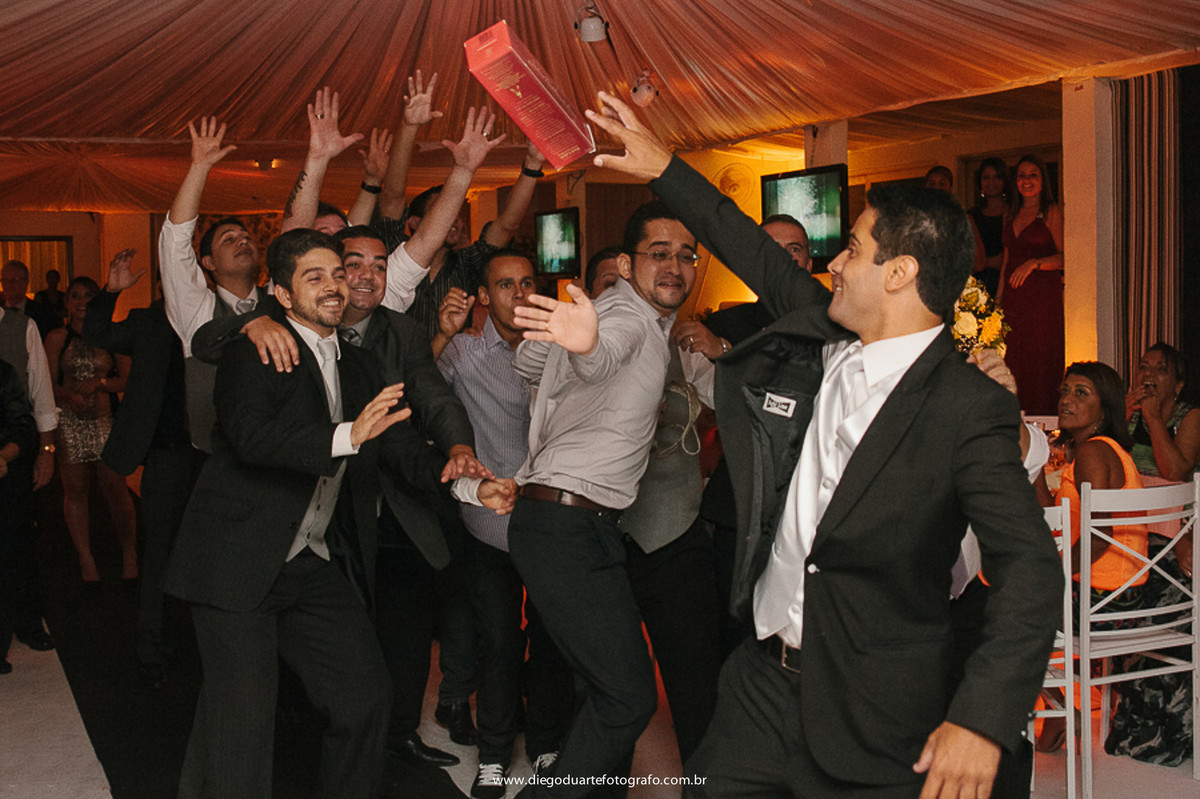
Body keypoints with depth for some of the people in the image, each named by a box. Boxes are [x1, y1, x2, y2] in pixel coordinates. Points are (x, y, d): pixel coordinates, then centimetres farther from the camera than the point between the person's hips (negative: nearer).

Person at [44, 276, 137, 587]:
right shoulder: (57, 338, 5)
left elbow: (127, 380, 6)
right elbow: (49, 383, 2)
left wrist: (99, 382, -11)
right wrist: (70, 396, -17)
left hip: (106, 421, 0)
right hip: (68, 422, 0)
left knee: (115, 489, -3)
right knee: (75, 490, 5)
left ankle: (129, 553, 12)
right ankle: (85, 558, 16)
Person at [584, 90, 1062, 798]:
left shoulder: (969, 407, -17)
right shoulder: (818, 338, 2)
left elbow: (1031, 571, -19)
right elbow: (756, 254, 16)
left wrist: (982, 720, -28)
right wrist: (663, 168, 21)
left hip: (874, 721, -6)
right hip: (762, 680, 6)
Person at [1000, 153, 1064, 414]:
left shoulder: (1052, 212, 2)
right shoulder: (1011, 215, 19)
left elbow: (1063, 256, -5)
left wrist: (1034, 263, -20)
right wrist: (998, 300, 13)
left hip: (1043, 295, -5)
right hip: (1013, 299, 5)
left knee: (1041, 361, -9)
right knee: (1013, 362, 0)